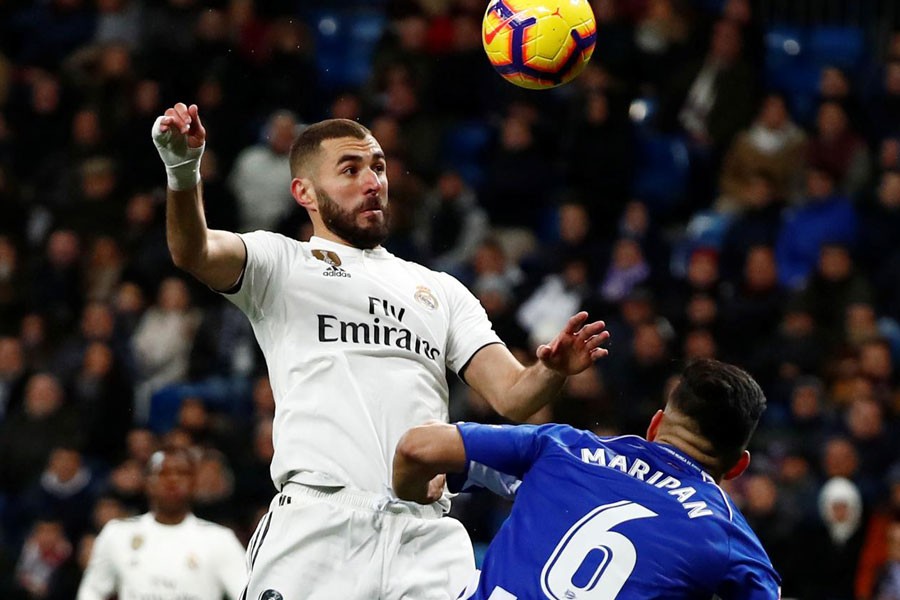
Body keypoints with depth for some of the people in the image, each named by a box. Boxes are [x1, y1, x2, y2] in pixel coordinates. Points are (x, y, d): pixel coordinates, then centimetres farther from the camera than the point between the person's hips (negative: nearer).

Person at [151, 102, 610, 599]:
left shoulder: (440, 291, 27)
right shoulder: (281, 264, 16)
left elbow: (511, 396, 16)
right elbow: (193, 252, -4)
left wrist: (550, 371, -8)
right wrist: (183, 172, -25)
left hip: (426, 535, 3)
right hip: (316, 523, -3)